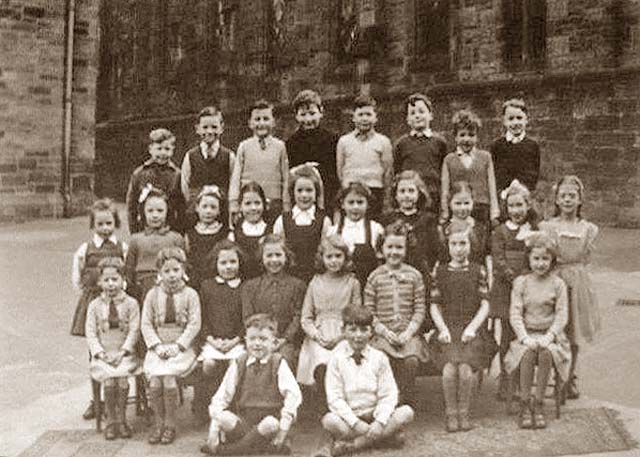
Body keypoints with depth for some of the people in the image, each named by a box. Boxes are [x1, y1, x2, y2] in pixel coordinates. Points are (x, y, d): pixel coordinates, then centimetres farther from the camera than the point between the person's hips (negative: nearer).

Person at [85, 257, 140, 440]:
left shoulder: (131, 303, 3)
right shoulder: (94, 305, 7)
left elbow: (134, 331, -2)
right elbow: (90, 333, 3)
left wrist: (122, 352, -14)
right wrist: (101, 354, -11)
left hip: (125, 354, 0)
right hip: (103, 355, 1)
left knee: (122, 377, -25)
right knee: (108, 380, -25)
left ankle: (121, 419, -7)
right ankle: (111, 420, -10)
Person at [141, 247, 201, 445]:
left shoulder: (190, 294, 2)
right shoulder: (153, 294, 8)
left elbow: (194, 324, -4)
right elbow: (145, 324, 4)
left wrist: (178, 346, -14)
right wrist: (157, 346, -10)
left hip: (182, 346, -2)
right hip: (158, 347, 2)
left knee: (169, 378, -25)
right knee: (154, 380, -22)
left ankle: (170, 424, -7)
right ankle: (159, 422, -2)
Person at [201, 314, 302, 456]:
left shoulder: (279, 364, 0)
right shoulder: (238, 365, 6)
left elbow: (293, 395, -10)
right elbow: (221, 397, 2)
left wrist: (283, 429, -17)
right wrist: (214, 432, -8)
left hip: (269, 419, -1)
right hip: (242, 421, 1)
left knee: (270, 424, -35)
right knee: (224, 418, -28)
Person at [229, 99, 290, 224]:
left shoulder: (280, 146, 5)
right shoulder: (244, 147, 6)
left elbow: (285, 179, 5)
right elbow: (235, 178, 5)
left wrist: (286, 208, 3)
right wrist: (234, 207, -1)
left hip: (274, 204, 0)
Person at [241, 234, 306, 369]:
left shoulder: (297, 285, 13)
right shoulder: (250, 286, 17)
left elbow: (298, 316, 4)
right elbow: (248, 318, 9)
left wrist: (285, 339, -9)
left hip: (287, 342, -1)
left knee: (285, 358, -31)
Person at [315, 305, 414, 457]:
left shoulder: (379, 357, 1)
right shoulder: (337, 358, -3)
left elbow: (388, 395, -3)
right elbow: (334, 398, -9)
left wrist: (379, 423, -20)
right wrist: (355, 423, -20)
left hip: (374, 415, 2)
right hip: (349, 416, -2)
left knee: (406, 413, -23)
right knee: (329, 421, -32)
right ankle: (385, 438, -19)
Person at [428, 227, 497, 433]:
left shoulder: (478, 271, 10)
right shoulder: (440, 271, 11)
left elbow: (484, 305, 6)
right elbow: (435, 306, 10)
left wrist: (472, 328, -7)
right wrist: (443, 329, -4)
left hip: (472, 329, 0)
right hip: (448, 329, 0)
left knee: (465, 368, -23)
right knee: (450, 368, -23)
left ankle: (463, 412, -2)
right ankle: (450, 413, -4)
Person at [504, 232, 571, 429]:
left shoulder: (557, 284, 4)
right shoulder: (521, 282, 5)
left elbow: (562, 315, -1)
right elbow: (515, 314, -1)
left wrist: (548, 337, -16)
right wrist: (525, 337, -16)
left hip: (550, 335, 0)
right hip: (526, 334, 0)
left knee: (546, 353, -33)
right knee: (528, 353, -32)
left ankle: (539, 405, -21)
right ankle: (525, 405, -20)